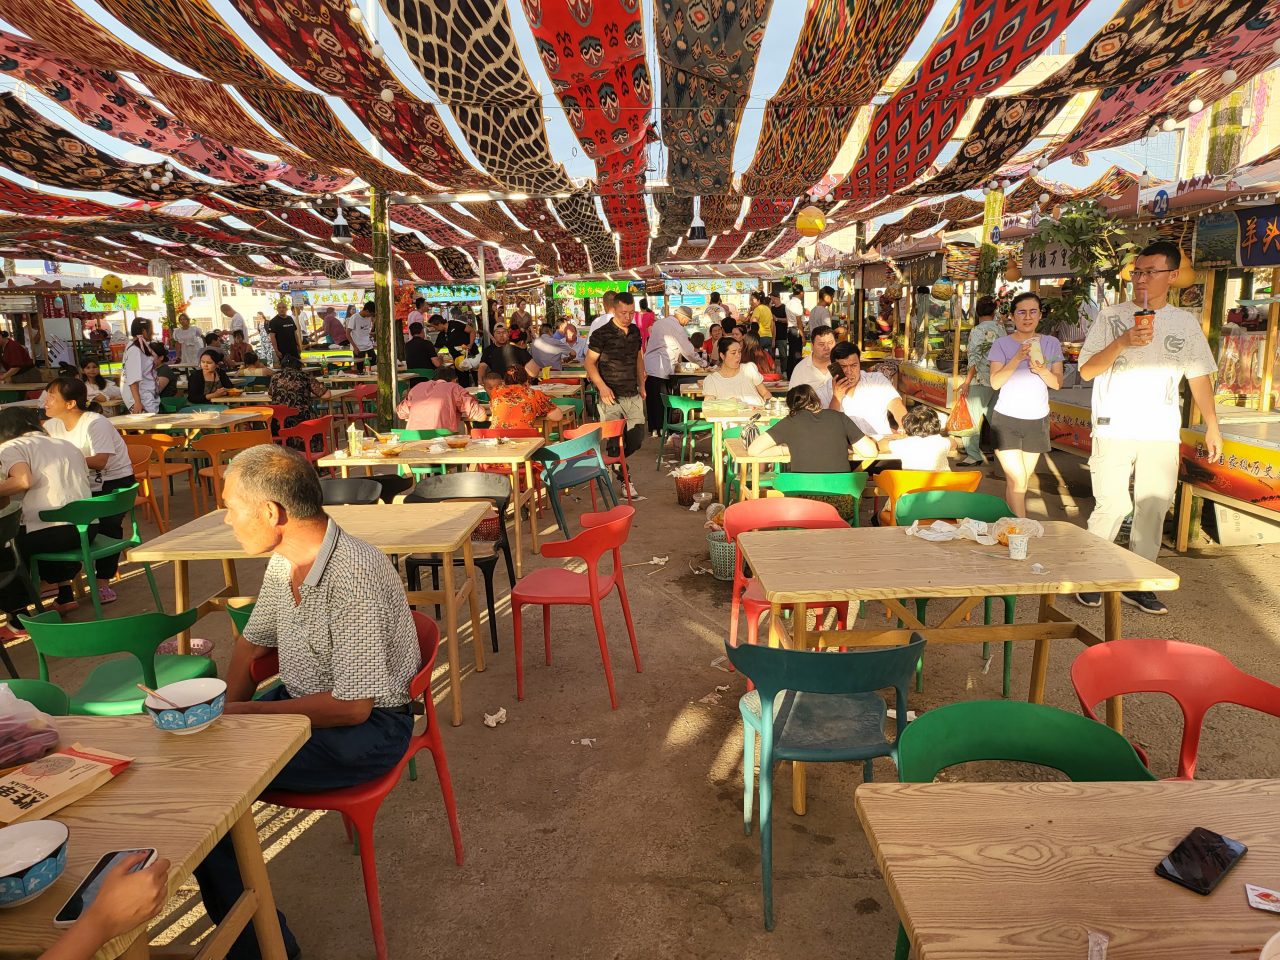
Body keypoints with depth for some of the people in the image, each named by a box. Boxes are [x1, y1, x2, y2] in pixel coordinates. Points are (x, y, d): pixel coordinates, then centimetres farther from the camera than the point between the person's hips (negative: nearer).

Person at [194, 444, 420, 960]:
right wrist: (225, 710, -1)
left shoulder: (354, 574, -28)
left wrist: (245, 715, -15)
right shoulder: (284, 561, 0)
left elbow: (351, 707, -24)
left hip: (367, 727, -8)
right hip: (300, 702, 9)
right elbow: (251, 643, 16)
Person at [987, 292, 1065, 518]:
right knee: (1017, 481, -9)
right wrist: (1017, 358, -22)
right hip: (1006, 420, -3)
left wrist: (1042, 371, -18)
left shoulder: (1051, 343, 4)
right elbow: (995, 383, -12)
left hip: (1037, 420, 3)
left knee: (1022, 480, 9)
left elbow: (1057, 383, 2)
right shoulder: (1002, 344, -3)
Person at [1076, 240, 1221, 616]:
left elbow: (1199, 376, 15)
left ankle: (1137, 584, 15)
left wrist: (1212, 426, 11)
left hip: (1161, 434, 3)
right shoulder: (1112, 316, 2)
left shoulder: (1185, 323, 11)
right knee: (1112, 506, -6)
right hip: (1114, 430, -3)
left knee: (1154, 508, 4)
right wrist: (1123, 342, -19)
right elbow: (1086, 370, -5)